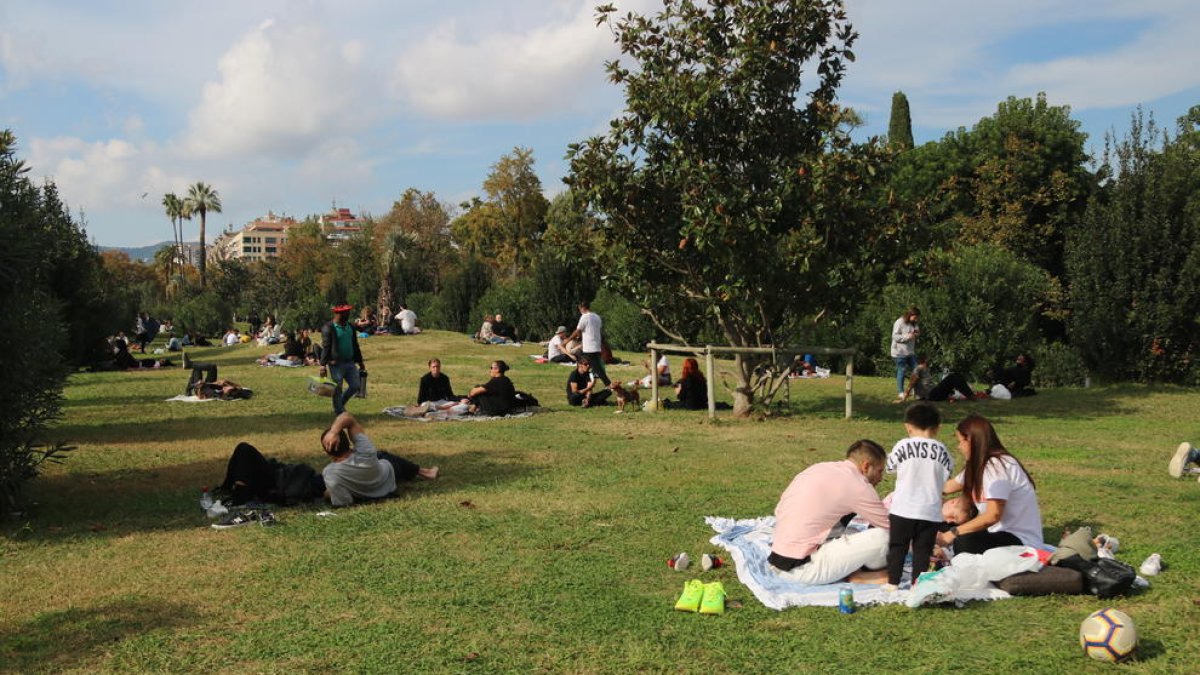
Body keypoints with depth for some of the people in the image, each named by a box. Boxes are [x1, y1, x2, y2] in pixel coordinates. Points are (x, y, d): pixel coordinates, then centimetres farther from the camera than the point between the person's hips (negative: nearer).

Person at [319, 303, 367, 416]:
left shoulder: (350, 327, 13)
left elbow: (355, 346, 19)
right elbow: (325, 348, -13)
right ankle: (340, 413, 11)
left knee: (356, 386, 6)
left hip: (350, 363, 7)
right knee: (337, 390, 1)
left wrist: (360, 362, 20)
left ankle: (340, 405, 27)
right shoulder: (328, 329, -8)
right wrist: (323, 365, -18)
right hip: (336, 364, -7)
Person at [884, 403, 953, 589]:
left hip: (903, 509, -1)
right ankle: (917, 584, 9)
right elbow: (946, 476, 10)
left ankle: (893, 583, 13)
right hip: (930, 511, 1)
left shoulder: (903, 446, -7)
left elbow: (890, 467, 6)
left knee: (897, 546, 10)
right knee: (922, 549, 9)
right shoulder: (941, 450, 0)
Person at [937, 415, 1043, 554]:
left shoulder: (997, 465, -16)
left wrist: (953, 533, -20)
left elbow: (993, 515, -23)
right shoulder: (978, 465, 14)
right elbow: (947, 487, 26)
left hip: (1022, 542, -10)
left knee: (963, 543, -31)